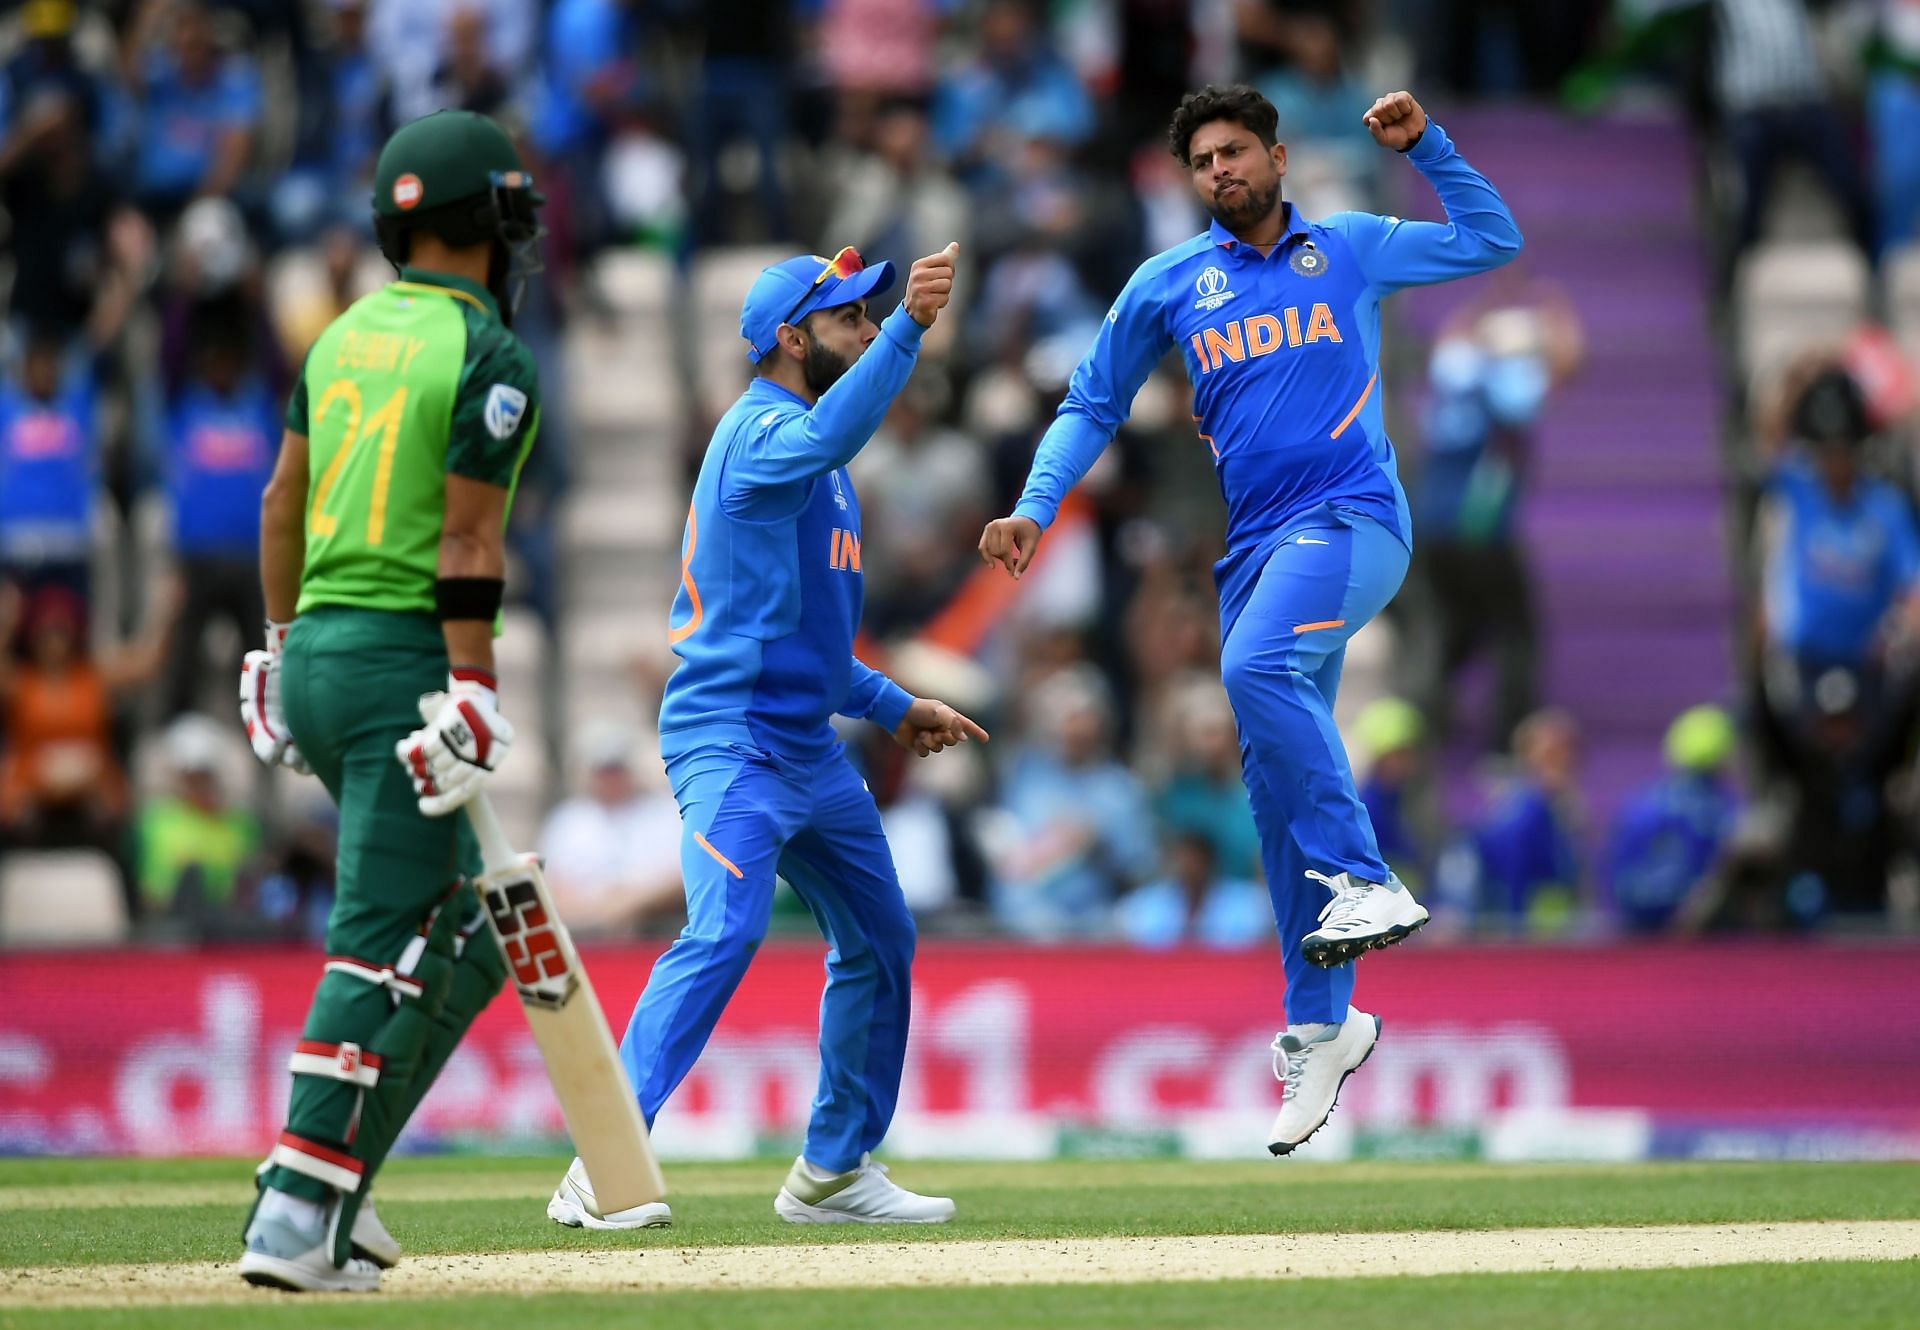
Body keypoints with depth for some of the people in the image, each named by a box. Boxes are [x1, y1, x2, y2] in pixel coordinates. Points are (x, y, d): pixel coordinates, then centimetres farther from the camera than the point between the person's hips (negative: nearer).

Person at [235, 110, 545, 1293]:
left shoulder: (347, 336, 13)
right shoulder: (490, 361, -10)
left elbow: (282, 504, 16)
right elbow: (467, 543, -16)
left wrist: (283, 645, 23)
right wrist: (472, 697, -17)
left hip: (318, 654, 8)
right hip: (406, 661, -8)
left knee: (460, 938, 16)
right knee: (383, 943, -8)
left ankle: (332, 1186, 8)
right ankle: (298, 1216, -14)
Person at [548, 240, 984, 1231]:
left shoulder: (808, 458, 21)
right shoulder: (761, 431, -10)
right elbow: (829, 435, -37)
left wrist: (890, 706, 23)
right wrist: (908, 329, -46)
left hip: (807, 743, 10)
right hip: (731, 739, -10)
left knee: (879, 939, 15)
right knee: (725, 931, -24)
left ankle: (834, 1170, 26)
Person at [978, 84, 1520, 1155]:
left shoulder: (1352, 250, 10)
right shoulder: (1169, 284, 14)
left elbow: (1493, 239, 13)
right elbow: (1094, 406, 17)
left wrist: (1424, 145, 3)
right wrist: (1037, 508, 3)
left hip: (1354, 520, -4)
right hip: (1257, 540, 4)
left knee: (1260, 667, -32)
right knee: (1275, 778, 2)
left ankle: (1365, 880, -27)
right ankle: (1321, 1024, 9)